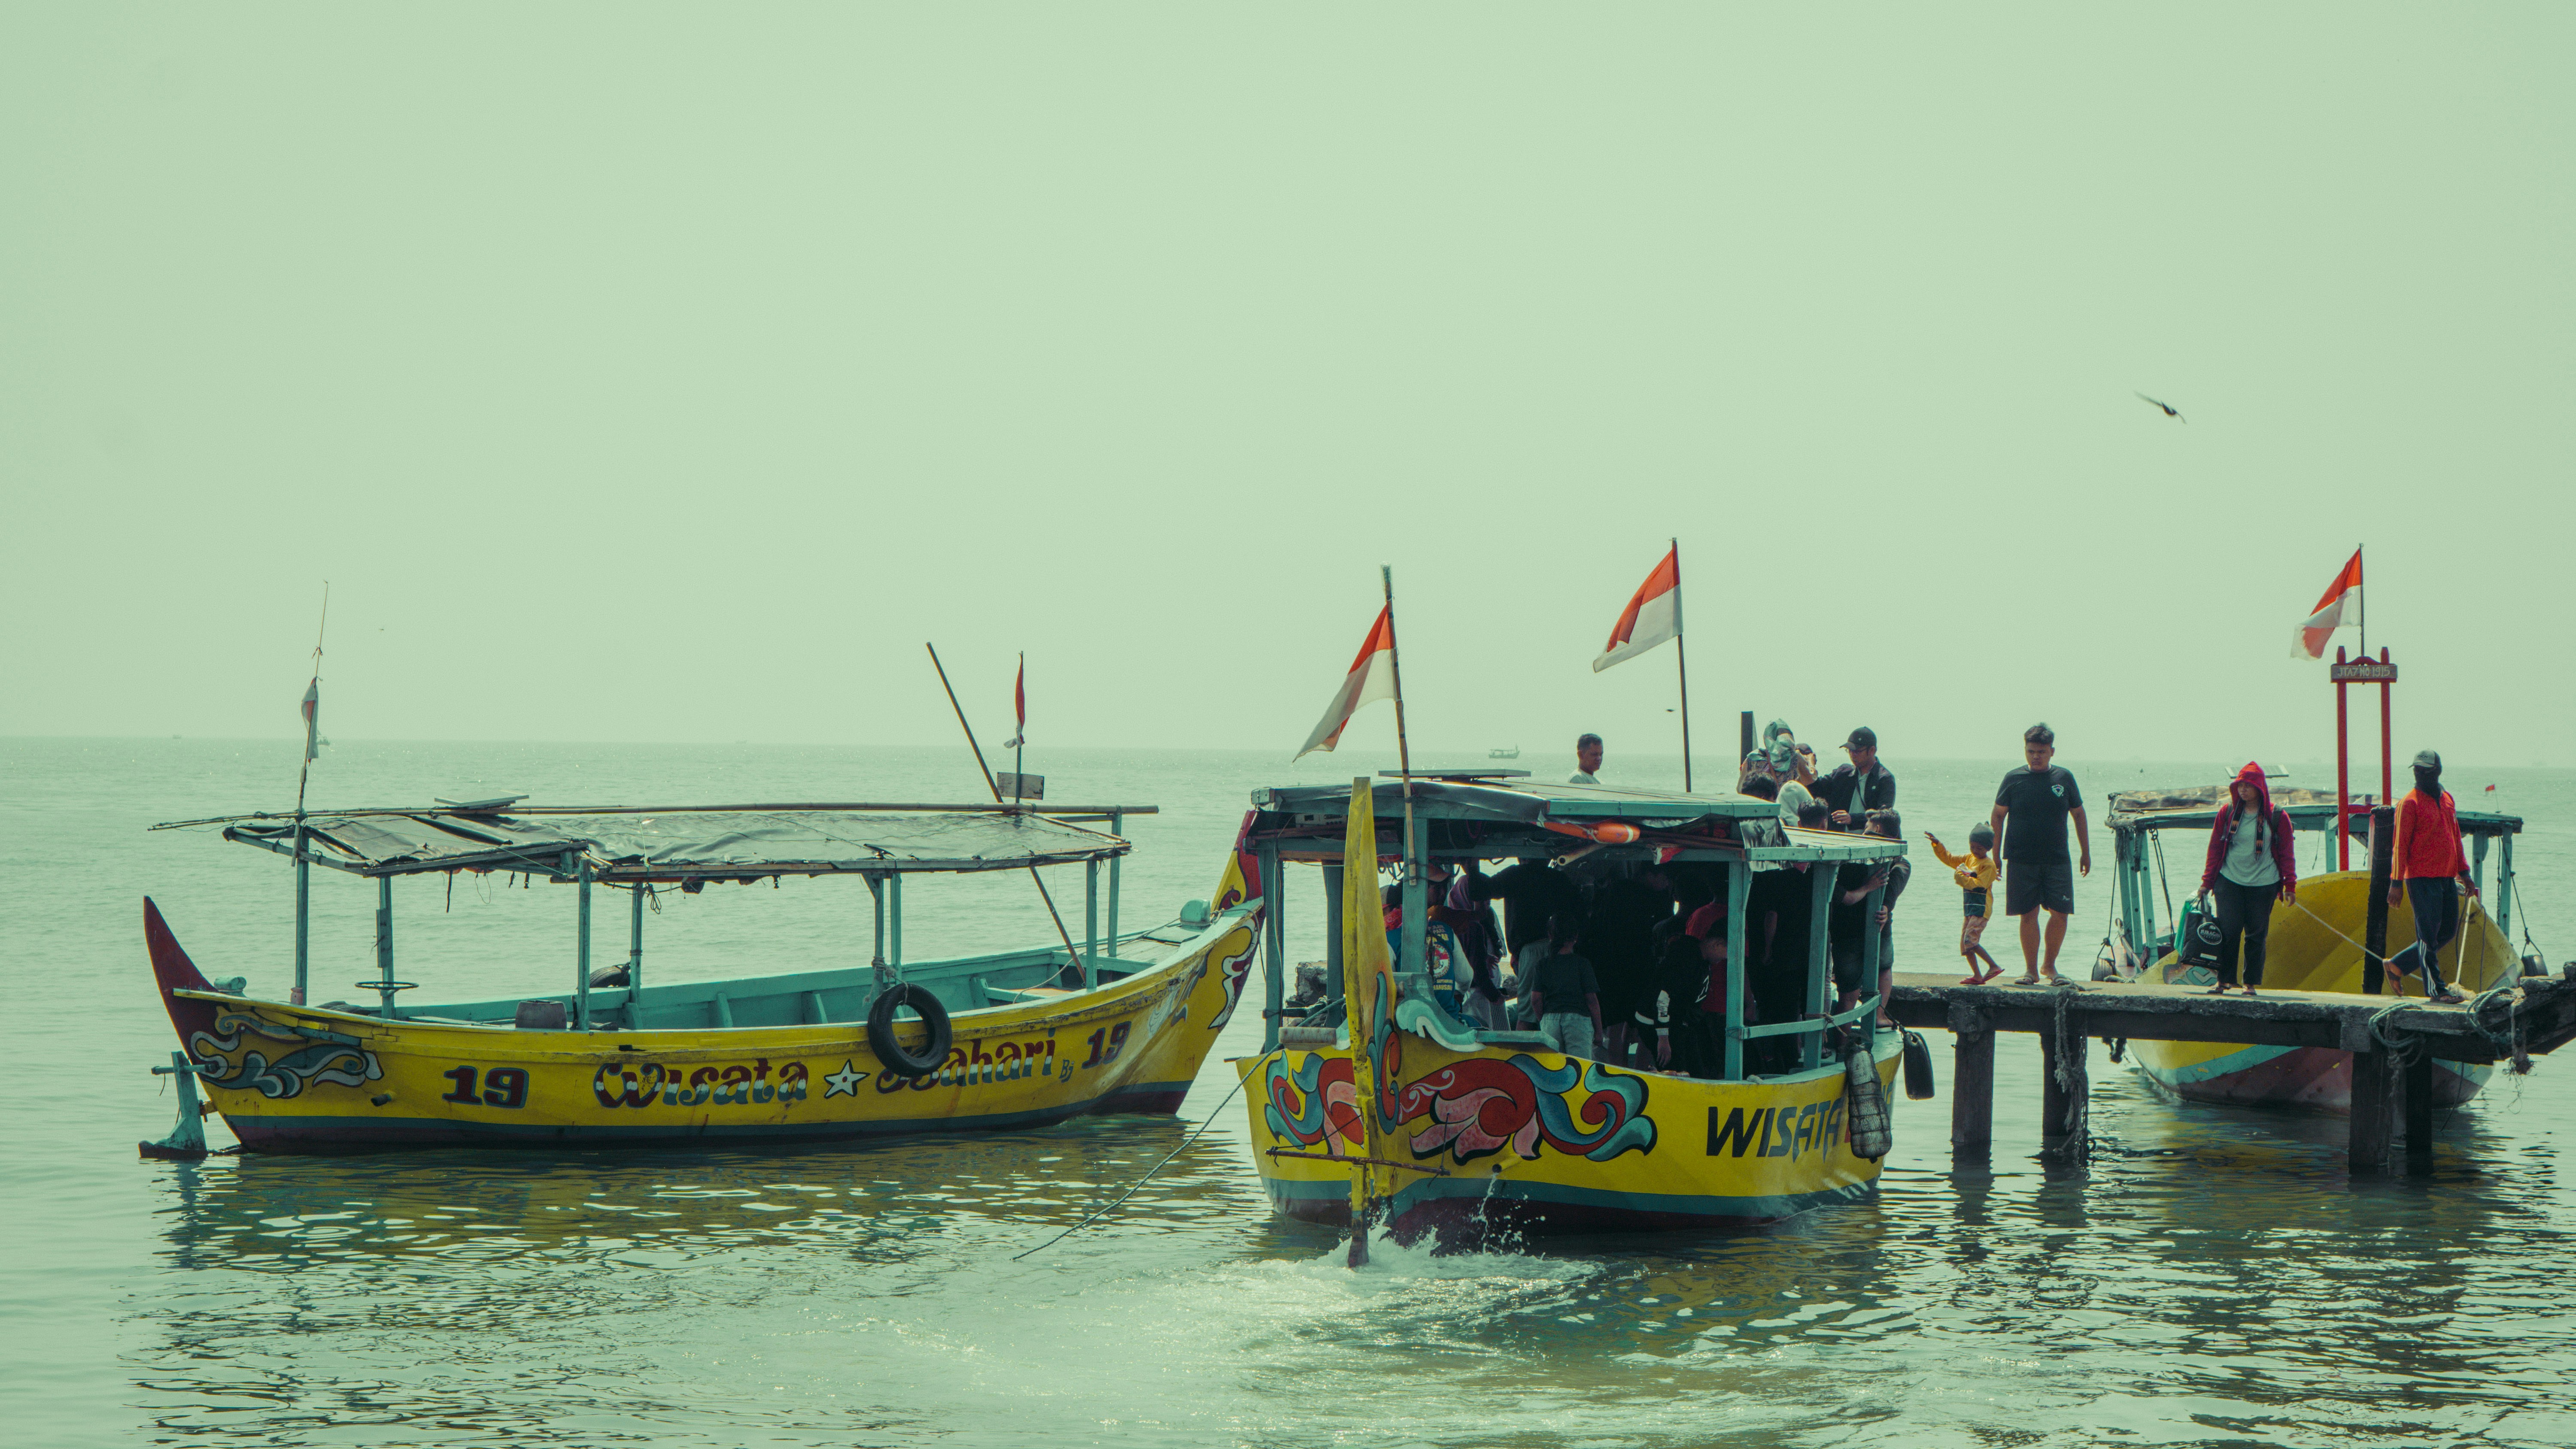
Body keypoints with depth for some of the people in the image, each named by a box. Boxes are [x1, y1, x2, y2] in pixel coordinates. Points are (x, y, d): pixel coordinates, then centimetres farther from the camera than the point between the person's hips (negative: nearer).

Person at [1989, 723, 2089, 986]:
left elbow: (2079, 815, 14)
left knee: (2060, 913, -5)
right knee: (2029, 914, 0)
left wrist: (2086, 853, 14)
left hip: (2057, 860, 1)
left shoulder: (2063, 778, 5)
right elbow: (1998, 817, 7)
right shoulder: (2014, 778, 1)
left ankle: (2049, 965, 13)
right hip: (2021, 860, -1)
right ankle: (2031, 969, 10)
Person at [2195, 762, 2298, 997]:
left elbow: (2287, 853, 6)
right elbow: (2215, 849, 10)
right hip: (2230, 882, 1)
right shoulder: (2228, 812, 5)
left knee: (2256, 934, 2)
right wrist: (2207, 882, 9)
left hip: (2263, 884, -1)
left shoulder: (2277, 817, 1)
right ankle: (2224, 980, 4)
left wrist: (2290, 885, 2)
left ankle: (2251, 983, 11)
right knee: (2228, 931, -5)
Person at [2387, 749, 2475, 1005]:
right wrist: (2397, 882, -14)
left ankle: (2399, 965, 21)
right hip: (2422, 880, -8)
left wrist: (2464, 873, 18)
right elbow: (2400, 845, -10)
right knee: (2428, 934, -5)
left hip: (2447, 878, 8)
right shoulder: (2410, 803, -8)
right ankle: (2436, 989, -1)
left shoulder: (2447, 800, 14)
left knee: (2448, 932, 11)